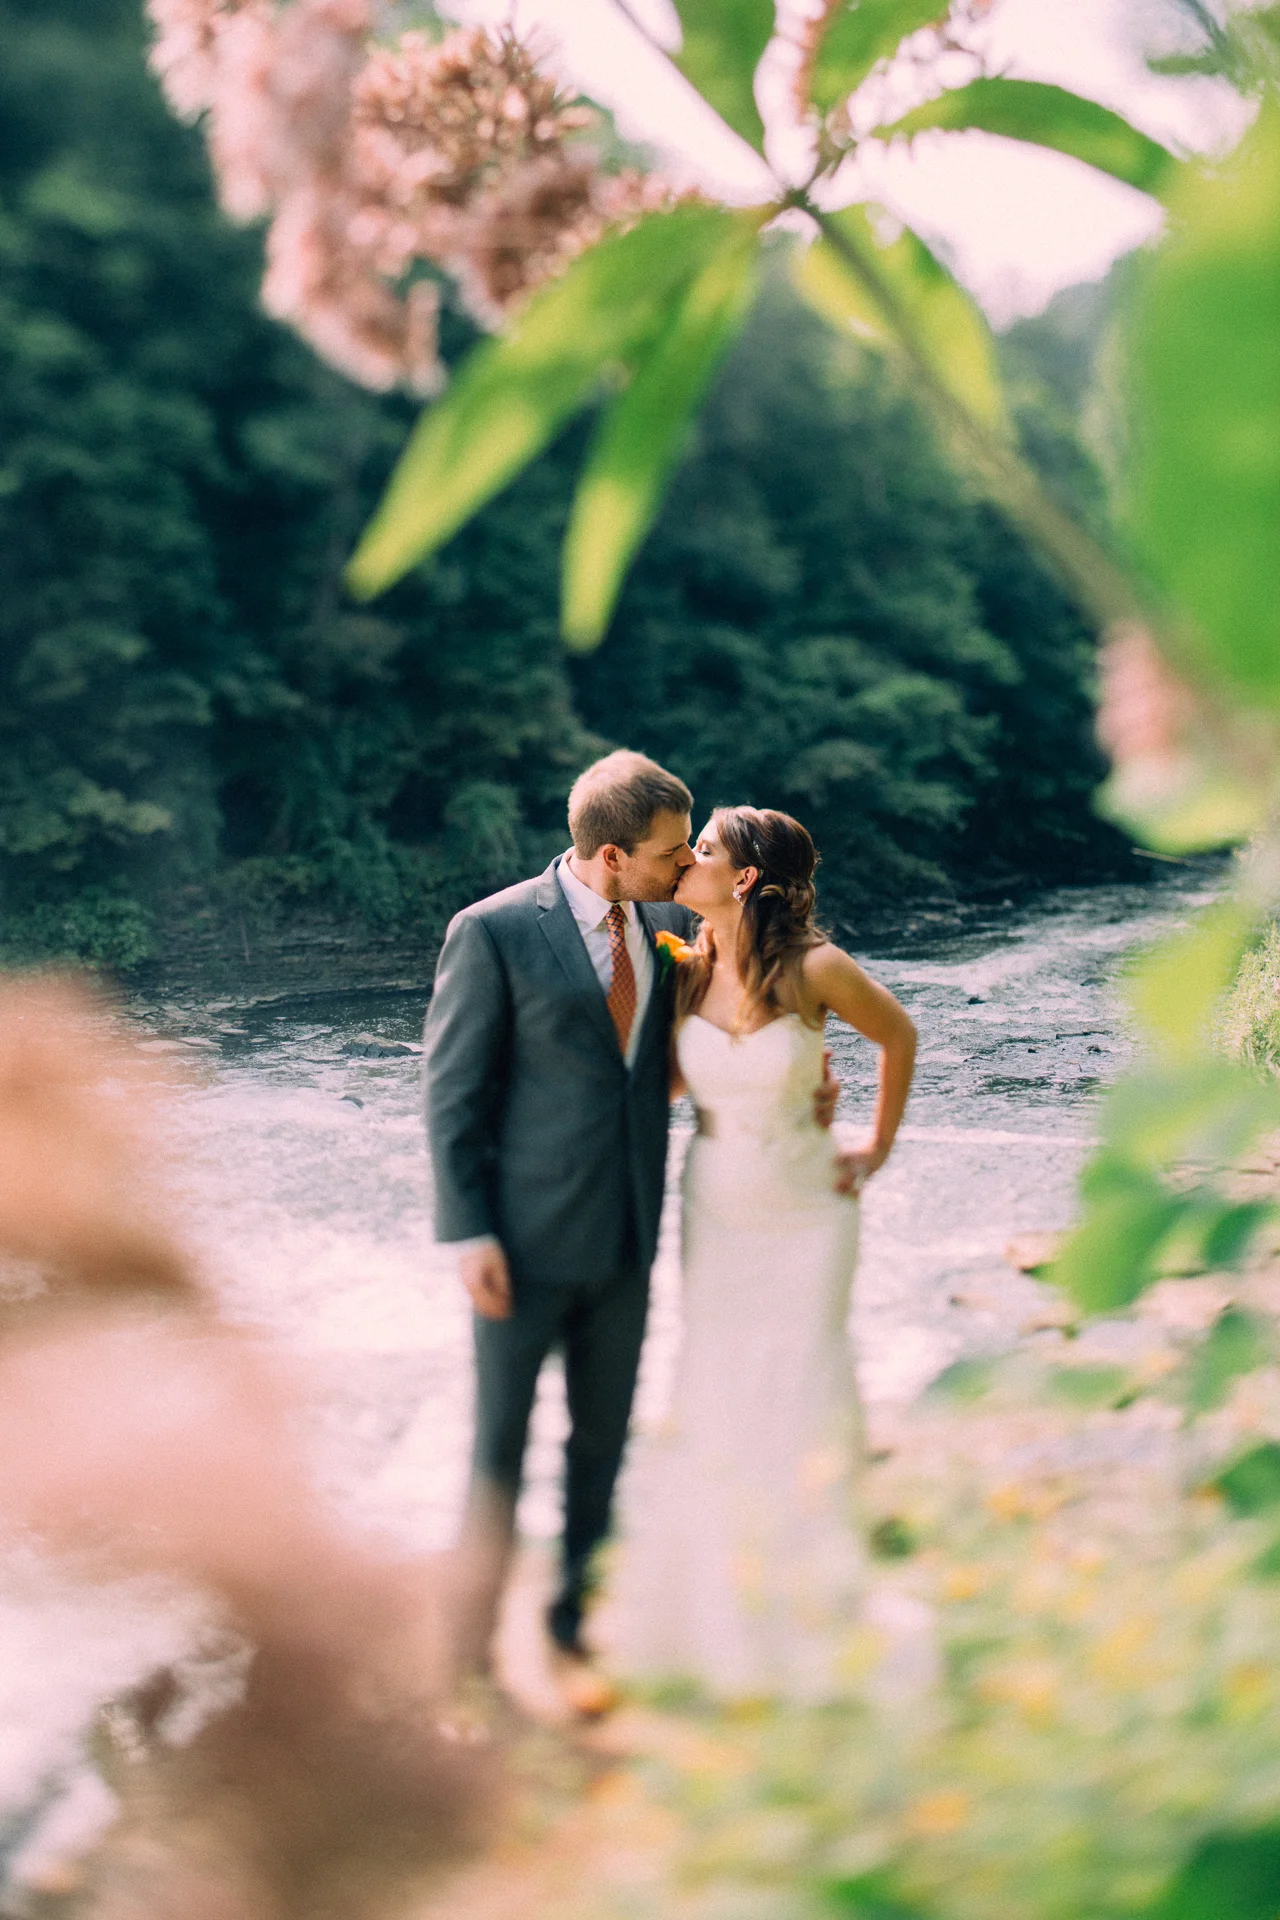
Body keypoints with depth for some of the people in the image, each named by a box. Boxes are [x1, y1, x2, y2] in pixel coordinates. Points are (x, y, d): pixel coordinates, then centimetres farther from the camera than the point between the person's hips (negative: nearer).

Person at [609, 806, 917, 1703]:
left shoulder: (816, 969, -17)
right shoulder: (688, 971, -6)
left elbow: (899, 1034, 0)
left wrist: (878, 1149, 3)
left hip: (803, 1216, -3)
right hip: (715, 1213, 4)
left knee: (800, 1404, 4)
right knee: (714, 1402, 10)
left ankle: (800, 1613, 25)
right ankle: (715, 1605, 29)